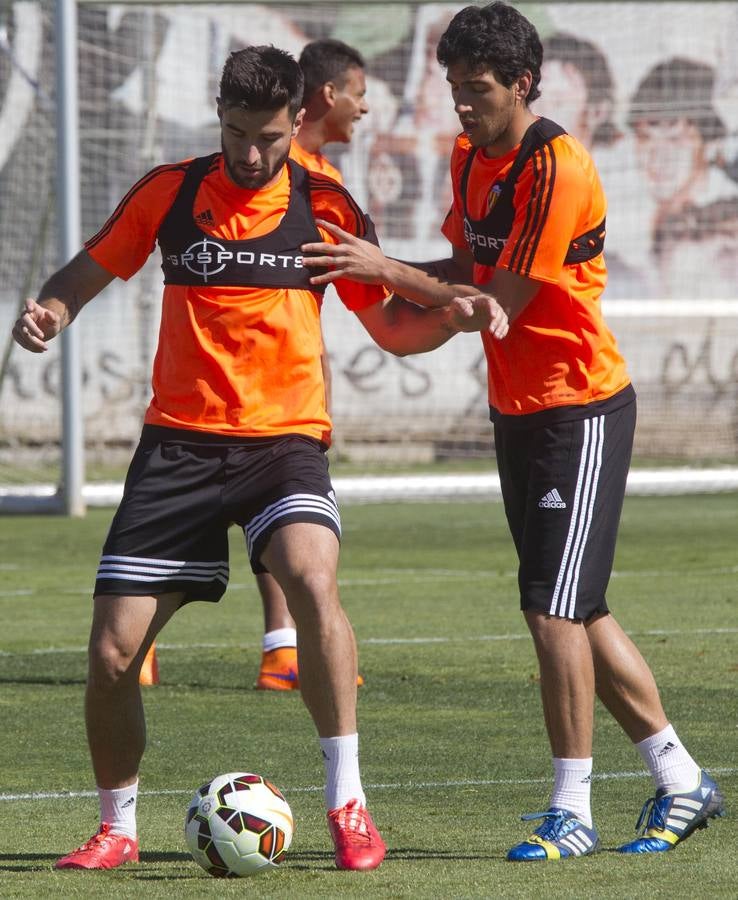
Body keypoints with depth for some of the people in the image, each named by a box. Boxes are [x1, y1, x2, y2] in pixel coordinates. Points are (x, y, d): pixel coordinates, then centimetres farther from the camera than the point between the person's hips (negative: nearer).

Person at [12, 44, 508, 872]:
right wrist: (47, 312, -8)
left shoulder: (323, 207, 2)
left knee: (311, 576, -32)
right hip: (178, 441, 2)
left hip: (283, 438, -2)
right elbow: (87, 272, 15)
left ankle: (347, 802, -22)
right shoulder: (167, 193, 4)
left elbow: (390, 326, 8)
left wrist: (452, 315, -13)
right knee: (111, 653, -3)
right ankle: (116, 827, 21)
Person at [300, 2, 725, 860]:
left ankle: (571, 812, -5)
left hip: (580, 411, -9)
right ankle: (680, 782, 21)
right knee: (577, 613, 11)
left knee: (554, 611, -11)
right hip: (517, 409, 9)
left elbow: (501, 303, -20)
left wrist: (386, 271, -21)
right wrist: (378, 271, 1)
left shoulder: (558, 170, -19)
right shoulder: (470, 158, 8)